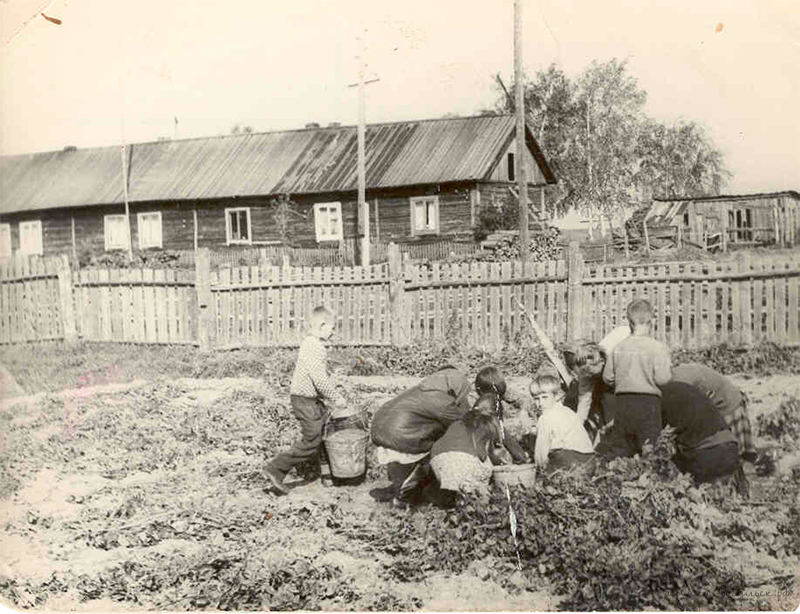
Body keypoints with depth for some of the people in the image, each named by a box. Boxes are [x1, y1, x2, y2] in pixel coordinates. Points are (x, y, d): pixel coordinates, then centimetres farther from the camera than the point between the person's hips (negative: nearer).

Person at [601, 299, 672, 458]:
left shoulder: (618, 347, 2)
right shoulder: (658, 348, -9)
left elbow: (607, 377, 4)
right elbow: (662, 378, -13)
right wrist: (669, 369, 7)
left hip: (623, 402, 4)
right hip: (648, 401, -3)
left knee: (617, 450, 12)